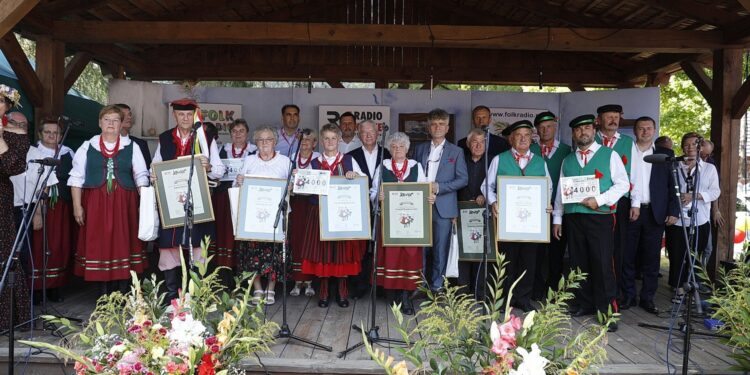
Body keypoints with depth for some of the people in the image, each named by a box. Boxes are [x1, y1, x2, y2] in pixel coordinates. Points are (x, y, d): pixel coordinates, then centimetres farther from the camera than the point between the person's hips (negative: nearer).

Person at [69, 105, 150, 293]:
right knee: (99, 245, 1)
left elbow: (141, 177, 6)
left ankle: (123, 290, 10)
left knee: (123, 243, 1)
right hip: (95, 204, 0)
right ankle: (103, 290, 11)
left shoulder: (131, 147, 7)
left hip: (123, 204, 0)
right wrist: (77, 206, -2)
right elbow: (76, 178, 5)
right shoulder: (87, 147, 6)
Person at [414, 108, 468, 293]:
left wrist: (438, 187, -11)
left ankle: (436, 286, 12)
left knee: (441, 248, 1)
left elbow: (463, 179, -1)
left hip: (443, 207, -2)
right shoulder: (419, 149, 14)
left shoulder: (456, 151, 6)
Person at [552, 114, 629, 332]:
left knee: (602, 264, -7)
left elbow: (622, 184, -3)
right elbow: (560, 191, 16)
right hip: (573, 217, 4)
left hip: (600, 216, -4)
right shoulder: (568, 160, 16)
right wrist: (557, 218, 11)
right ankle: (584, 304, 21)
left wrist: (599, 200, -15)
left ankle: (607, 311, 1)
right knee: (578, 263, 9)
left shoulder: (610, 155, 4)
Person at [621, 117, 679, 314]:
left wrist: (673, 211, -3)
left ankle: (647, 298, 14)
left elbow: (672, 184, 6)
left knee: (651, 258, 5)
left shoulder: (665, 154, 9)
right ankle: (628, 296, 15)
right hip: (629, 211, -1)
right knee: (627, 256, 4)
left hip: (655, 213, 1)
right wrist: (633, 206, -6)